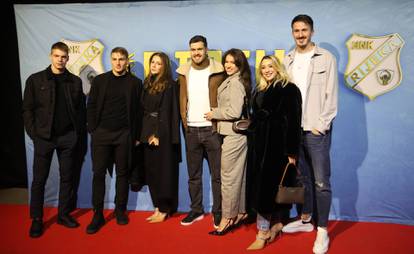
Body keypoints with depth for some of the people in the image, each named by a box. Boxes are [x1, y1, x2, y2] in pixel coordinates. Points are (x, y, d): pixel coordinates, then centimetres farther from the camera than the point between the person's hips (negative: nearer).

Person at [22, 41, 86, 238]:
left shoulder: (75, 81, 6)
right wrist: (34, 134, -5)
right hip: (43, 137, -1)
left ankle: (63, 214, 22)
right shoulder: (35, 80, 1)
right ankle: (36, 219, 17)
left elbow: (81, 109, 8)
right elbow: (27, 109, 2)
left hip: (68, 137, 2)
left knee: (67, 177, 8)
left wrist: (79, 133, 1)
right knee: (39, 179, 4)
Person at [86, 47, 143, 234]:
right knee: (98, 173, 0)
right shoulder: (99, 80, 7)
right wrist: (92, 130, 0)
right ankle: (98, 215, 8)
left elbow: (137, 111, 2)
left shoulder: (135, 83, 4)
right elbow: (91, 107, 7)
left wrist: (136, 136, -2)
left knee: (122, 173, 7)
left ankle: (120, 210, 20)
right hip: (101, 134, 1)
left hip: (124, 134, 0)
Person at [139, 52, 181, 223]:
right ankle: (158, 207, 19)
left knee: (163, 171, 1)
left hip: (162, 134, -7)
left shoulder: (169, 85, -6)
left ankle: (164, 210, 12)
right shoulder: (147, 84, 14)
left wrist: (157, 134, -16)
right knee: (151, 172, 9)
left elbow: (165, 111, -12)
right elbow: (142, 109, 12)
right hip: (147, 132, 7)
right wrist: (142, 134, 5)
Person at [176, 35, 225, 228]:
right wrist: (185, 125, 3)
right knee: (193, 175, 12)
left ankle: (218, 212, 15)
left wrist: (218, 125, -7)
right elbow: (182, 100, 9)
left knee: (217, 174, 3)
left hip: (212, 129, -3)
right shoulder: (184, 72, 8)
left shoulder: (217, 71, -3)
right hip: (191, 130, 4)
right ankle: (196, 210, 24)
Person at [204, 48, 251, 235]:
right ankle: (241, 212, 24)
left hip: (233, 135, -10)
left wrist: (214, 114, -10)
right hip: (238, 134, 10)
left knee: (228, 177, -2)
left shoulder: (234, 82, -13)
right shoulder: (235, 81, 16)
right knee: (239, 176, 14)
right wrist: (217, 113, 10)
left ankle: (228, 218, 8)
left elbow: (234, 112, -21)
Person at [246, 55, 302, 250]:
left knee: (267, 186, -6)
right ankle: (276, 223, 22)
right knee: (264, 185, 8)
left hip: (279, 146, -7)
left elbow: (294, 121, -12)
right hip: (261, 145, 7)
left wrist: (292, 151, -17)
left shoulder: (289, 89, -6)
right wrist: (255, 145, 12)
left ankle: (263, 233, 1)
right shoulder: (259, 91, 15)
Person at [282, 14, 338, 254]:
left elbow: (331, 96, -5)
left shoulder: (326, 58, 0)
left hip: (316, 130, -4)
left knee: (321, 181, -1)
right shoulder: (288, 60, 11)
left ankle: (322, 230, 11)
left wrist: (321, 126, -11)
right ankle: (306, 220, 30)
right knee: (302, 178, 15)